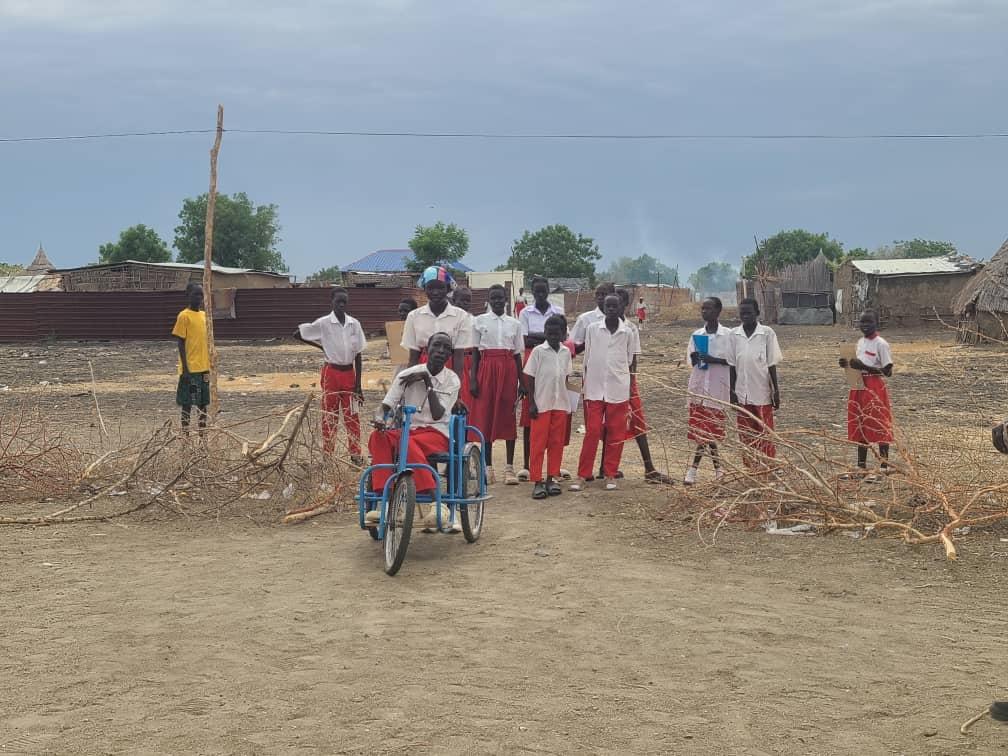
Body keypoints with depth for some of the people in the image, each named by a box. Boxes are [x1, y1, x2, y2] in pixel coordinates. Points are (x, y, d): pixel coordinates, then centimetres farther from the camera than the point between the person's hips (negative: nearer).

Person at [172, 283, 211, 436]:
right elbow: (181, 342, -11)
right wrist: (185, 369, -15)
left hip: (204, 367, 7)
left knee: (203, 401, 11)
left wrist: (209, 365, 15)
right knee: (187, 402, -1)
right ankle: (185, 434, 5)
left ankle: (203, 434, 17)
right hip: (190, 368, -7)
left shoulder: (204, 315, 11)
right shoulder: (184, 316, -9)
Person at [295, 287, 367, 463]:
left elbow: (358, 355, 3)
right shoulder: (323, 323, -8)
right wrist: (321, 346, 1)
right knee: (329, 416, 4)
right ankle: (328, 454, 11)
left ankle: (356, 454, 14)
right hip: (331, 373, -3)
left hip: (349, 373, 3)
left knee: (352, 416, 7)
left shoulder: (354, 324, 0)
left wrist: (358, 384, 2)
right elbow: (297, 334, -2)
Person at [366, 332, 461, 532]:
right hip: (407, 430, 3)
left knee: (408, 443, -37)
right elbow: (385, 406, 1)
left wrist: (428, 382, -15)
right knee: (378, 437, -29)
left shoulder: (451, 380, -1)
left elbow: (437, 414, -14)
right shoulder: (407, 375, 5)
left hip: (436, 433, -3)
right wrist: (379, 418, -22)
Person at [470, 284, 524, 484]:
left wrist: (521, 382, 6)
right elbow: (475, 352, 4)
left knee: (509, 417, 0)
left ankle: (509, 467, 4)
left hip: (508, 370, 1)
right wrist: (472, 379, -5)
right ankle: (488, 467, 6)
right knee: (485, 417, -2)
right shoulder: (479, 321, 5)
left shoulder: (514, 324, 10)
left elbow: (517, 354, 10)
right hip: (487, 368, -1)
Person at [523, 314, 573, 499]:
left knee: (557, 443, 6)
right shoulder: (538, 351, -4)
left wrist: (566, 400, 11)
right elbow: (530, 378, -3)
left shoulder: (566, 352, 7)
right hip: (541, 404, -4)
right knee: (538, 443, -3)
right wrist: (531, 403, -8)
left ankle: (552, 478, 14)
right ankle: (537, 481, -1)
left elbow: (566, 377, 14)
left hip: (561, 404, 4)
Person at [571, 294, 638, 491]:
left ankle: (610, 475, 13)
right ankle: (583, 475, 2)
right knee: (592, 432, -1)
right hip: (595, 389, 0)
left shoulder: (628, 333, 2)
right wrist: (584, 387, 7)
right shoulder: (592, 329, 3)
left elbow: (632, 363, 9)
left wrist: (631, 390, 6)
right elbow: (587, 360, 8)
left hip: (618, 390, 0)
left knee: (616, 434, 4)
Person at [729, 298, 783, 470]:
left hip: (762, 393, -3)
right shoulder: (734, 334, 4)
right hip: (742, 394, 3)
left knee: (765, 435, 2)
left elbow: (772, 364, -1)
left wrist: (775, 390, -3)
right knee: (745, 436, 7)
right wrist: (731, 390, 4)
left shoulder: (767, 333, -3)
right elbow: (732, 365, 7)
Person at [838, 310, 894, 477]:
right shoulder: (860, 342, 13)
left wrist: (863, 366, -22)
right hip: (859, 387, 8)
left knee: (880, 428, -4)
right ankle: (861, 464, 20)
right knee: (860, 426, 12)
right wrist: (848, 364, 1)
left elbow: (887, 372, -15)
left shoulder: (881, 344, -12)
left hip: (876, 388, -8)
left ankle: (884, 466, 1)